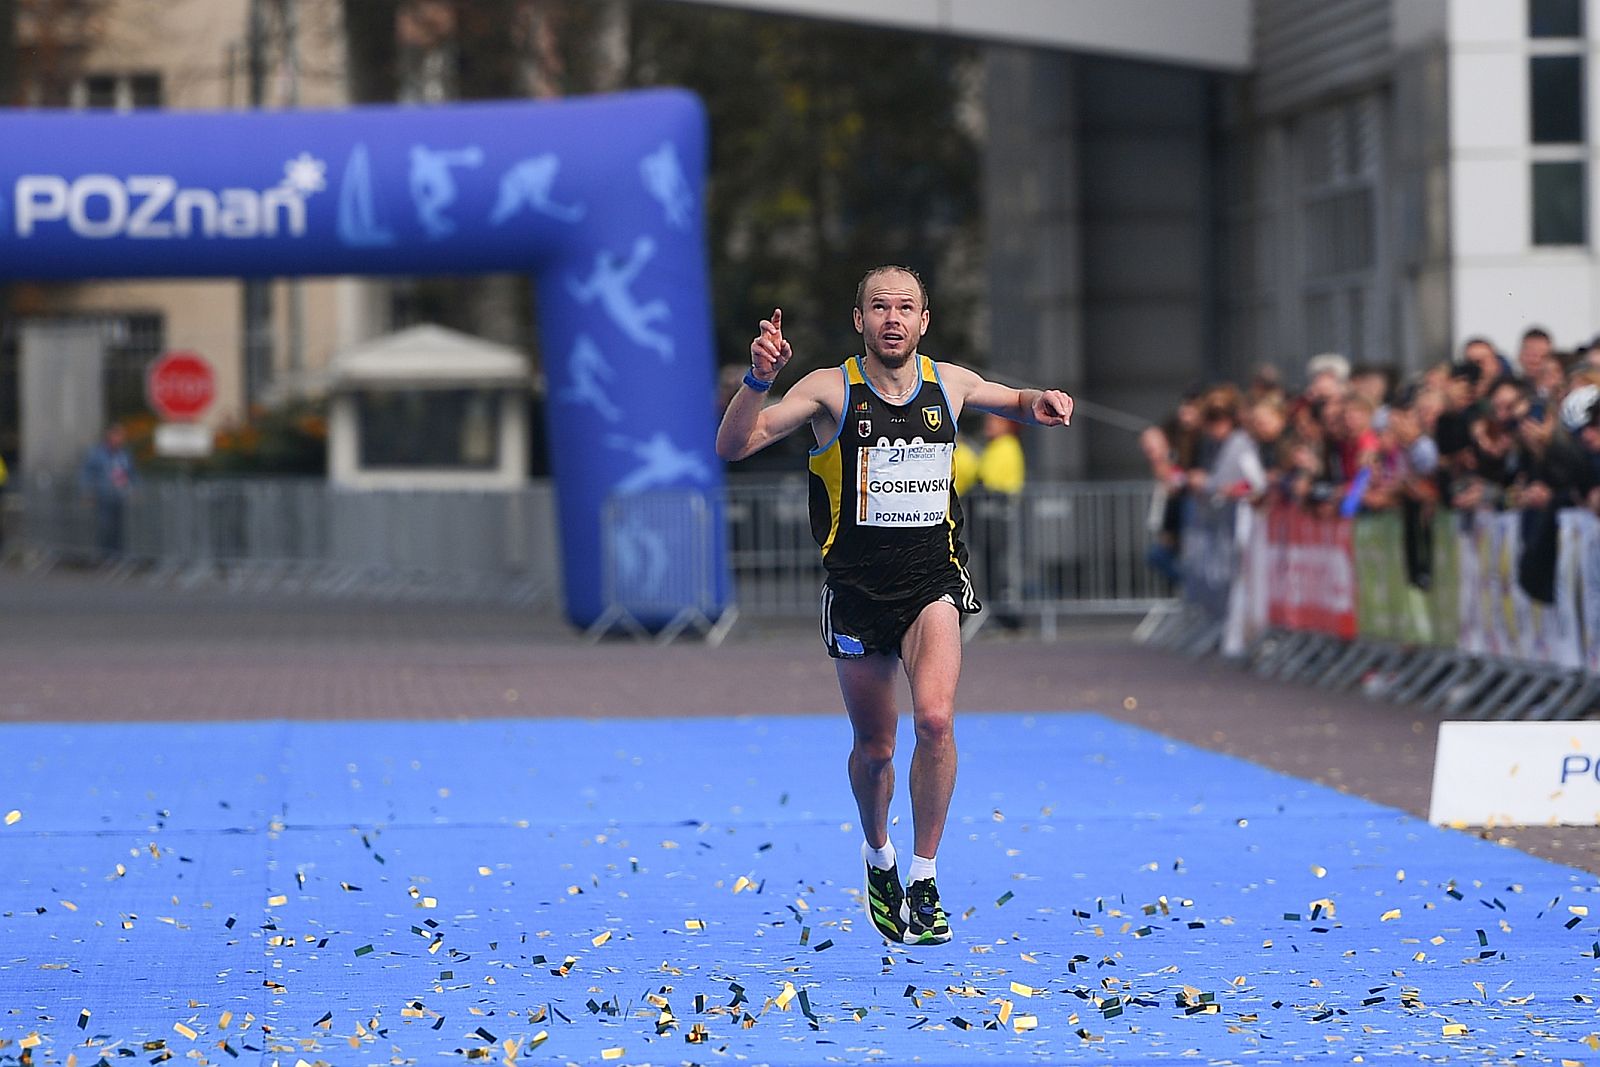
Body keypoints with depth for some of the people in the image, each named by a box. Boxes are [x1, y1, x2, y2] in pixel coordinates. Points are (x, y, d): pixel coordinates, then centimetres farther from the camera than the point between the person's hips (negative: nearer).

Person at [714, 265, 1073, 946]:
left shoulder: (950, 384, 2)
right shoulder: (832, 390, -7)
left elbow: (1016, 403, 23)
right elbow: (732, 447, -15)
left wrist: (1040, 402, -1)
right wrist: (759, 379, -33)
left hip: (932, 582, 0)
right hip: (856, 590, 0)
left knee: (935, 719, -23)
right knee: (874, 748, 11)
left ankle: (923, 881, -10)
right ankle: (877, 855, 42)